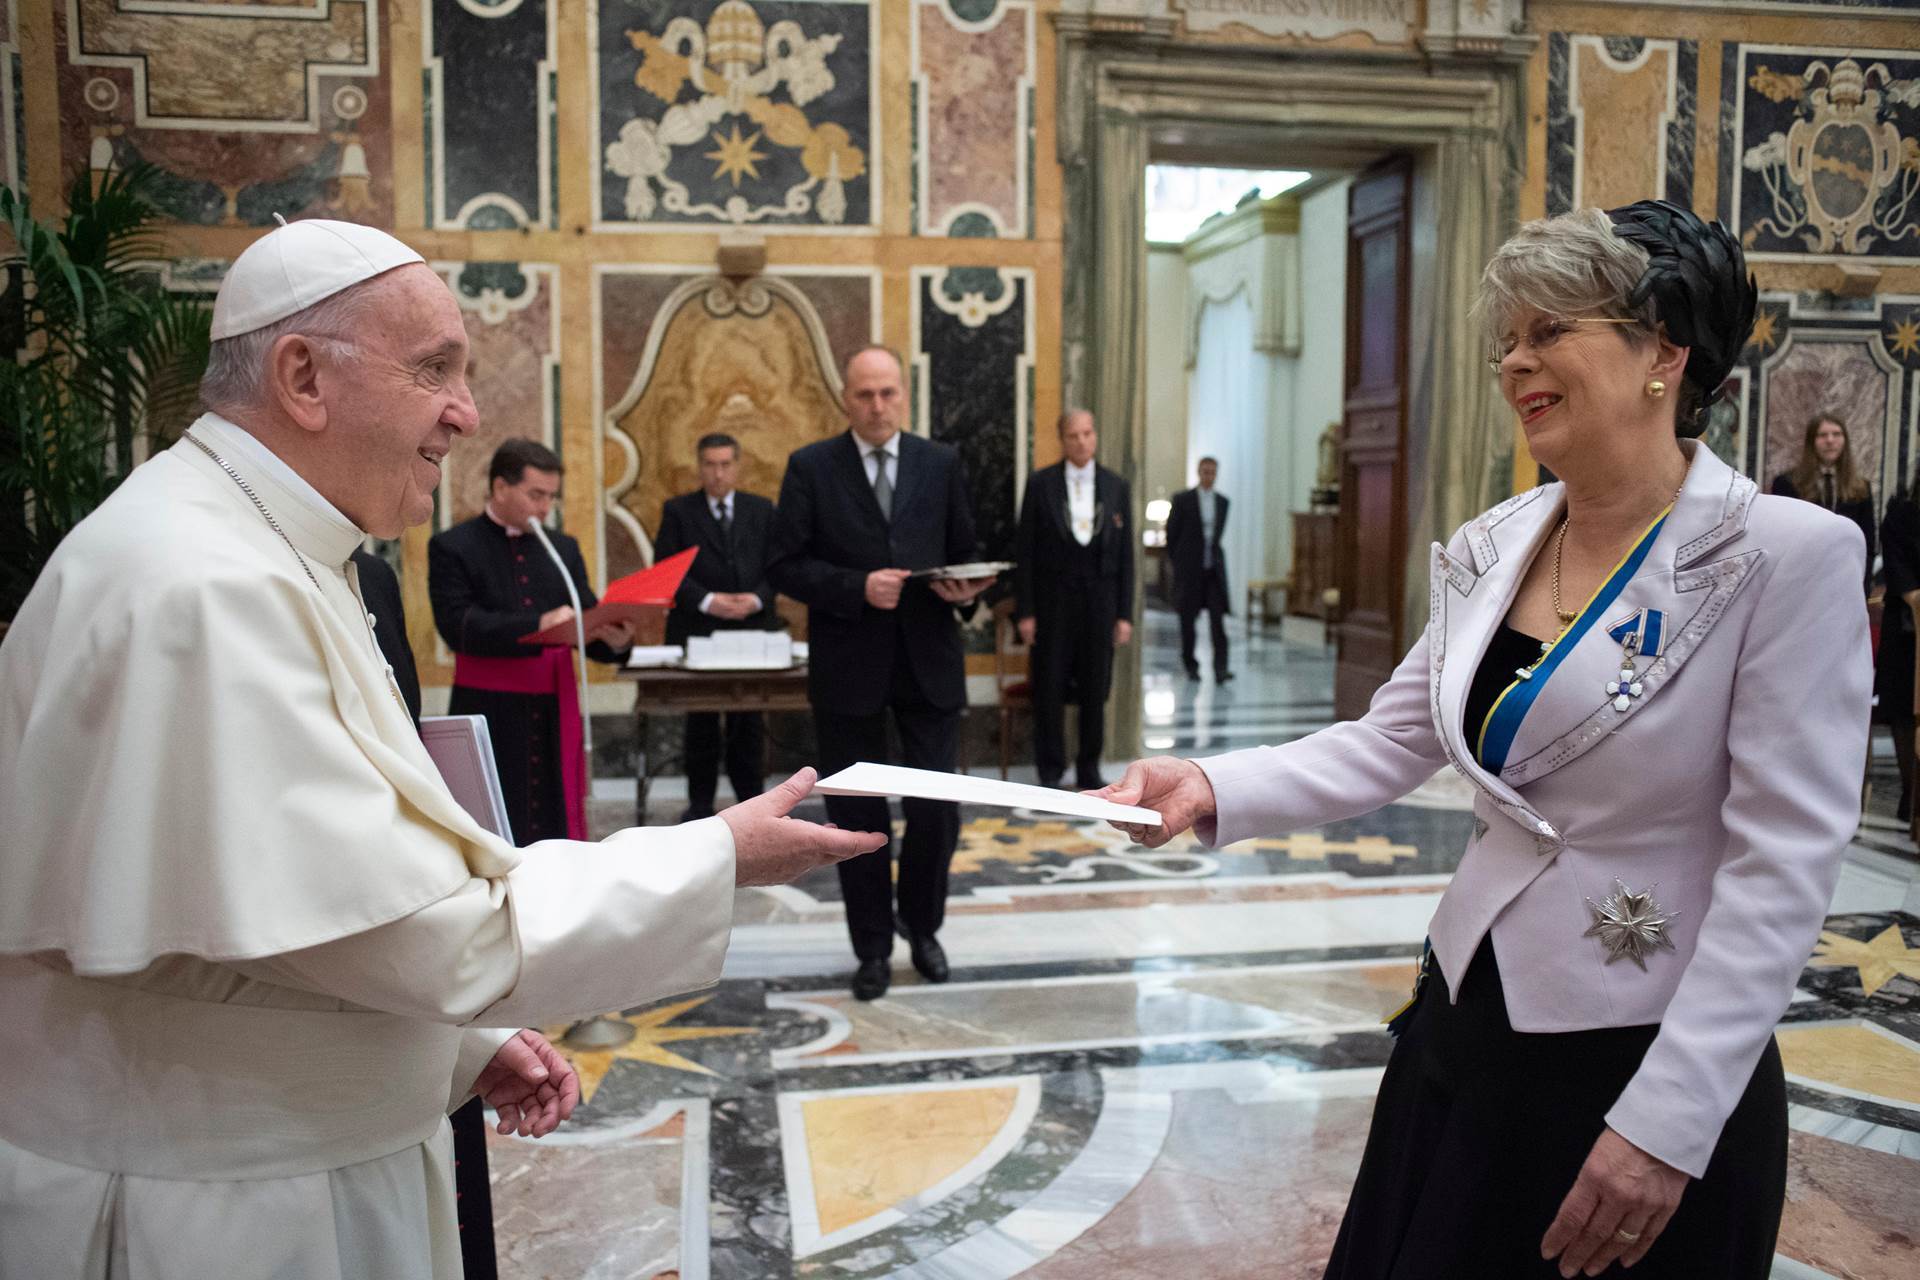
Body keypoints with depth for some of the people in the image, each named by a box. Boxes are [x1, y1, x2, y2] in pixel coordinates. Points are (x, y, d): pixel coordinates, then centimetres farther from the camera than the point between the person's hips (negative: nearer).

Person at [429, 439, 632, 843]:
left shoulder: (563, 548, 13)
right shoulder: (453, 548, -2)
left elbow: (587, 623, 7)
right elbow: (457, 626, -15)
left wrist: (615, 640, -17)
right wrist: (538, 626, -27)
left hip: (556, 718, 4)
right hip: (490, 720, -4)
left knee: (555, 826, 7)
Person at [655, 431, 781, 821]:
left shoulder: (762, 510, 11)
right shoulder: (677, 510, 4)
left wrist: (756, 598, -11)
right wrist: (707, 600, -15)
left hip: (752, 628, 2)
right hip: (696, 631, -1)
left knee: (748, 722, 6)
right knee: (701, 723, 4)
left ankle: (752, 799, 15)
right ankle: (700, 803, 13)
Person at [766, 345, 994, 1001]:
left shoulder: (942, 464, 6)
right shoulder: (811, 466, 0)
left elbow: (964, 552, 11)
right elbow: (785, 565, -4)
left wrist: (964, 588, -11)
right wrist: (857, 588, -18)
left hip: (928, 660, 1)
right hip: (848, 665, -1)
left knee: (937, 806, 1)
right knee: (858, 815, 7)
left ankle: (922, 926, 28)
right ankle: (872, 947, 24)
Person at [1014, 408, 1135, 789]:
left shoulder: (1116, 488, 5)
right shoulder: (1040, 484, -1)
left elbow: (1125, 555, 6)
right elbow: (1024, 550, -1)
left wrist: (1125, 614, 2)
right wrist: (1024, 611, -6)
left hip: (1100, 601, 2)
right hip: (1053, 600, -2)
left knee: (1095, 690, 6)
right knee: (1050, 689, 2)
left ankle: (1089, 769, 19)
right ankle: (1051, 772, 14)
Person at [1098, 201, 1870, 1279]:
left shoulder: (1789, 556, -14)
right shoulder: (1490, 548, 2)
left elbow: (1781, 867, -17)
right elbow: (1389, 744, 4)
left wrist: (1669, 1126, -19)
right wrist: (1214, 790, -12)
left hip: (1652, 1068, -5)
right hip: (1467, 1026, 6)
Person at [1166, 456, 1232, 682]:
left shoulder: (1222, 501, 8)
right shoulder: (1182, 499, -3)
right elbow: (1171, 532, 2)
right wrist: (1175, 561, 4)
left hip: (1214, 568, 2)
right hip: (1189, 568, -2)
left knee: (1218, 618, -8)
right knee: (1188, 619, 5)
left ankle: (1220, 668, -11)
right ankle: (1190, 665, 20)